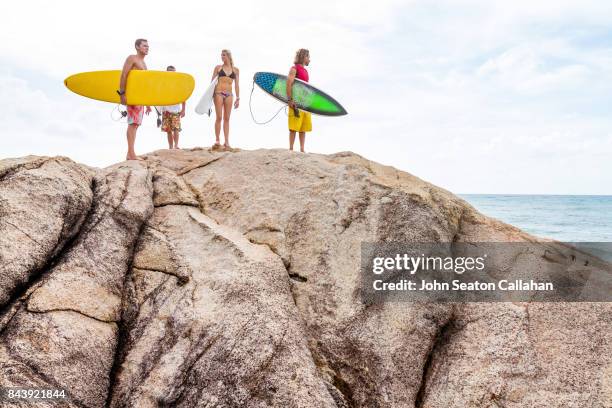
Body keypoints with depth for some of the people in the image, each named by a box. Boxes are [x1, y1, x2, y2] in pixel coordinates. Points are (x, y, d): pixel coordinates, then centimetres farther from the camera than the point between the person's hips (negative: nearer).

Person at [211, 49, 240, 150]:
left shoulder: (236, 70, 10)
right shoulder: (218, 67, 8)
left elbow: (236, 85, 10)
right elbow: (212, 81, 8)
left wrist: (238, 98, 6)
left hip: (229, 95, 2)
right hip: (218, 93, -2)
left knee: (227, 118, 3)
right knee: (219, 117, -5)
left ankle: (227, 142, 5)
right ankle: (217, 141, 0)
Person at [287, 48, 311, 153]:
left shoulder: (305, 71, 19)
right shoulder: (294, 68, -5)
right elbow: (289, 85, -14)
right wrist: (290, 100, -21)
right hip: (296, 102, -8)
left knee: (303, 128, 7)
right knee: (294, 128, -6)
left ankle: (302, 150, 11)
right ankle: (291, 149, -4)